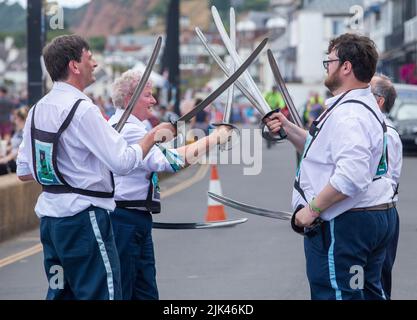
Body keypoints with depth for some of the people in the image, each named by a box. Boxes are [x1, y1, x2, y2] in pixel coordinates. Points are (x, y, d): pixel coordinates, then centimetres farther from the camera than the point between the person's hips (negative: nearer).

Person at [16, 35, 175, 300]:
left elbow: (24, 172, 15)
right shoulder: (83, 110, -16)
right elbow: (123, 162, -19)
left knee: (60, 292, 13)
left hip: (50, 216, 9)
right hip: (83, 216, -9)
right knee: (101, 294, -5)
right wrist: (153, 136, -4)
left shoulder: (38, 110, 10)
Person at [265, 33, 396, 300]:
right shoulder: (365, 106, 15)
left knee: (336, 294, -5)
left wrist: (313, 208, -25)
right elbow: (324, 150, 27)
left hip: (343, 225, -11)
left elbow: (351, 175, -33)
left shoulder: (348, 114, -21)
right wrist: (288, 128, 16)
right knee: (368, 293, 18)